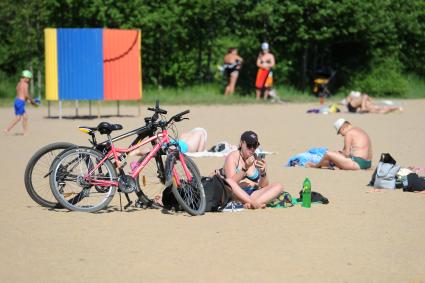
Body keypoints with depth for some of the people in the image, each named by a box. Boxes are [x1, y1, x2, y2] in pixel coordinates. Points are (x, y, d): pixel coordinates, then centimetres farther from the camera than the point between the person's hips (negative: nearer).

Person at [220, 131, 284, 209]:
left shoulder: (258, 160, 11)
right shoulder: (232, 157, -1)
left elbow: (264, 186, 6)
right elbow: (230, 182, -14)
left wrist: (263, 172, -13)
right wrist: (245, 168, -23)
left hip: (253, 194, 4)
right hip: (236, 195, -4)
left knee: (278, 187, -16)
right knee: (229, 182, -35)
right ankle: (254, 203, -36)